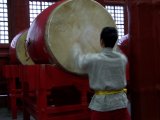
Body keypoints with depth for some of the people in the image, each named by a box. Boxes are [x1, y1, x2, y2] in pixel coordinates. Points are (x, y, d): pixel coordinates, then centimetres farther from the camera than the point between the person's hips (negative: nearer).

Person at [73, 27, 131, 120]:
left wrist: (77, 48, 27)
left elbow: (79, 61, 8)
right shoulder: (122, 58, -2)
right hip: (120, 101, 3)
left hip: (101, 103, -2)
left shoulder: (92, 59, -12)